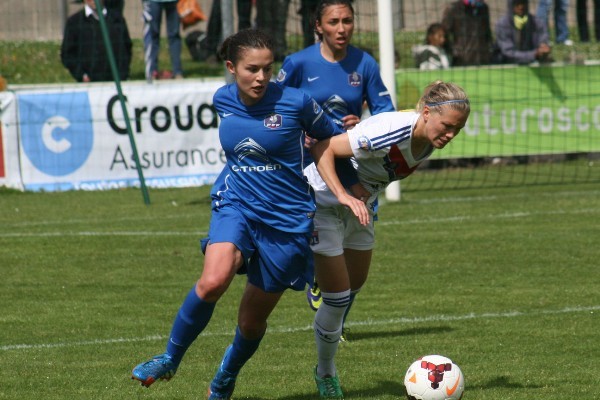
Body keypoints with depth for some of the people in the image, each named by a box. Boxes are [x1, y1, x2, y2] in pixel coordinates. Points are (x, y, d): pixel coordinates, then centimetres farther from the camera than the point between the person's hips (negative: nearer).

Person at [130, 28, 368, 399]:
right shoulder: (223, 101, 0)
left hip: (287, 218, -2)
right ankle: (170, 359, -8)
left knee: (254, 319, 9)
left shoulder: (295, 102, -13)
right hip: (236, 205, 2)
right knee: (213, 281, -28)